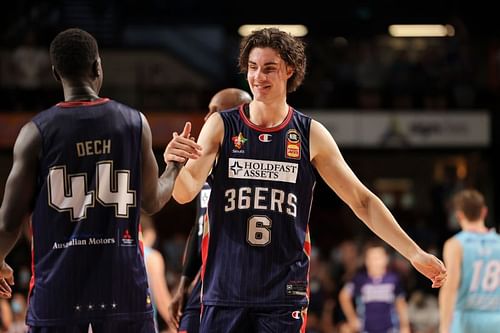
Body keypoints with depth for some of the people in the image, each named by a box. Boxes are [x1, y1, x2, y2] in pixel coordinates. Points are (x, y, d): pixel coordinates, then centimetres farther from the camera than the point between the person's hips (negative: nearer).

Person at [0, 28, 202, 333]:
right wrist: (175, 165, 28)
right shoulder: (135, 123, 1)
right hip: (122, 283, 1)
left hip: (58, 284, -1)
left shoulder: (36, 132, -4)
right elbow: (152, 202, 10)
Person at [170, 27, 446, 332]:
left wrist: (414, 253, 1)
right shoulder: (221, 126, 2)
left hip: (285, 296, 0)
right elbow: (186, 192, -7)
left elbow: (362, 201, 6)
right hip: (225, 292, 0)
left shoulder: (310, 135, 3)